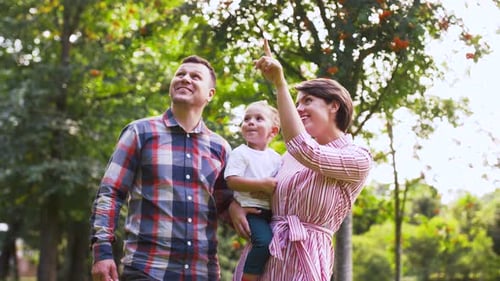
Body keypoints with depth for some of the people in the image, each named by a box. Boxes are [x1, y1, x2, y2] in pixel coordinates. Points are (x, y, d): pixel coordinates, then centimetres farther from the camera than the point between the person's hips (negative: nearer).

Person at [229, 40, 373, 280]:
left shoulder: (359, 159, -4)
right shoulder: (291, 155, 13)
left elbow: (305, 150, -21)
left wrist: (280, 84, -20)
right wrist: (235, 205, -4)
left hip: (302, 261, -5)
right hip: (259, 255, 5)